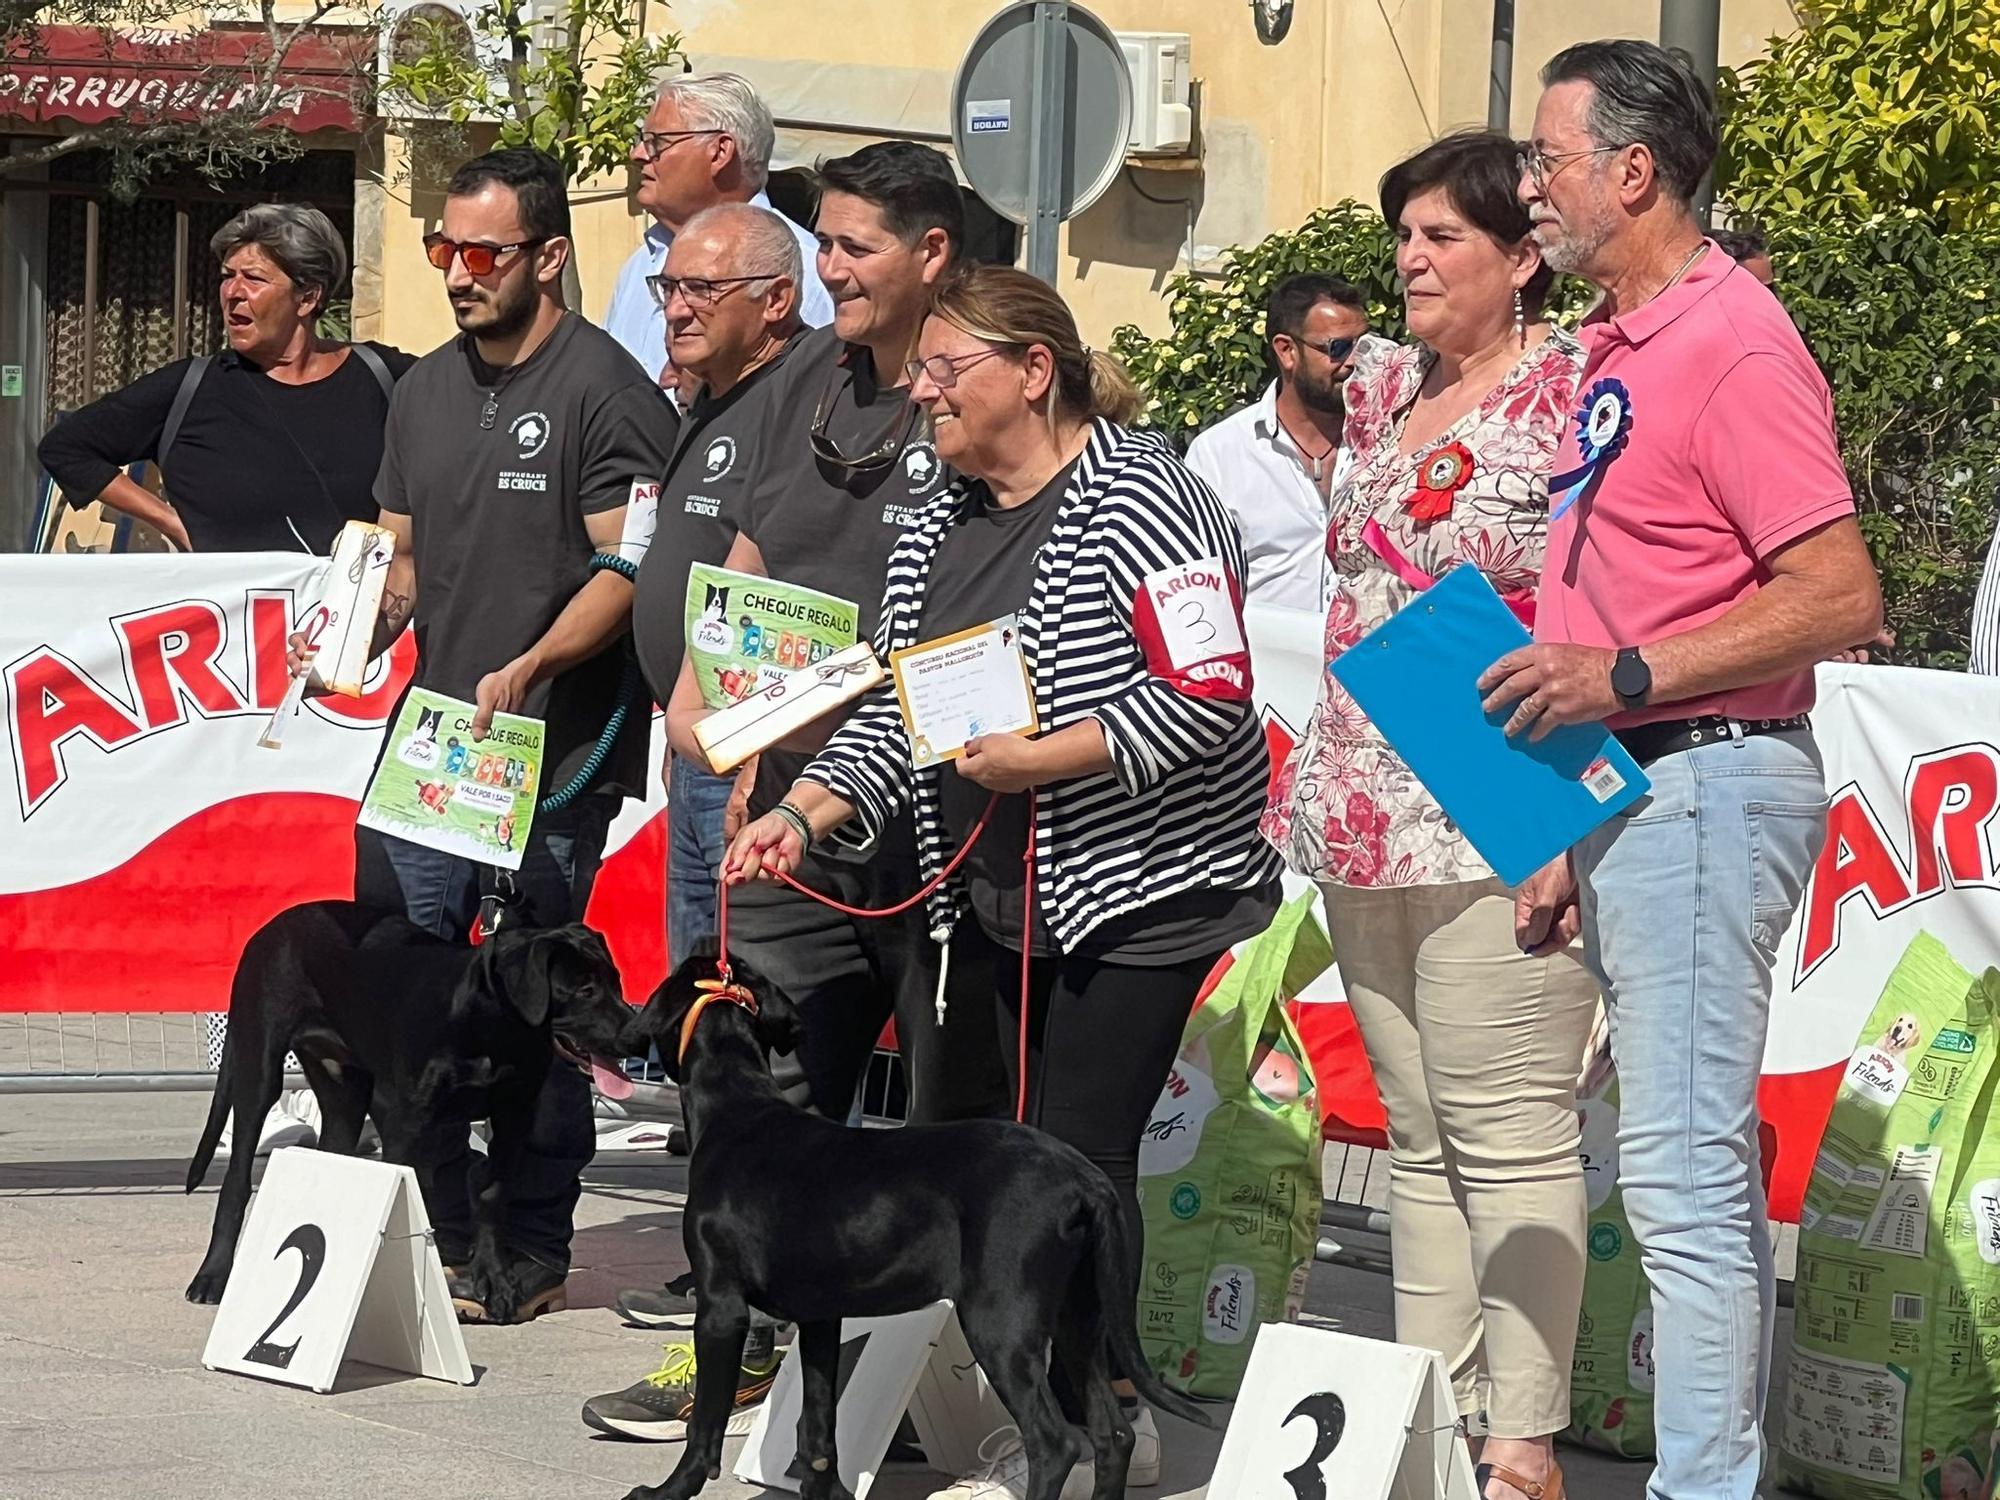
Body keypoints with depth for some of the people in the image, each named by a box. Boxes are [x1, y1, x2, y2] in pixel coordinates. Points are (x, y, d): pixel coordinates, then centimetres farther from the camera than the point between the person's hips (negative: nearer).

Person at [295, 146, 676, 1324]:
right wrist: (359, 634, 3)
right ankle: (436, 1236, 15)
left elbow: (627, 567, -13)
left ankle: (533, 1252, 8)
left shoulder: (602, 388, -8)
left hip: (555, 754, -7)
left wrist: (531, 667, -26)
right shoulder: (431, 388, 16)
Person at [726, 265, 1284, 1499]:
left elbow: (1209, 697, -19)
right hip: (992, 901, 8)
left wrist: (1040, 759, -22)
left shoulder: (1137, 500, -12)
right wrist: (802, 815, 2)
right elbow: (897, 707, 17)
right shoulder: (942, 527, 14)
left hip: (1136, 891, -8)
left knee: (1073, 1155, -11)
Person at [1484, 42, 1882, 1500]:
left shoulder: (1733, 345, -14)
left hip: (1706, 782, -10)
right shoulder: (1621, 347, 16)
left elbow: (1841, 599, -19)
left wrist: (1624, 677, -21)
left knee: (1684, 1171, -12)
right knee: (1702, 1167, 13)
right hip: (1627, 798, 10)